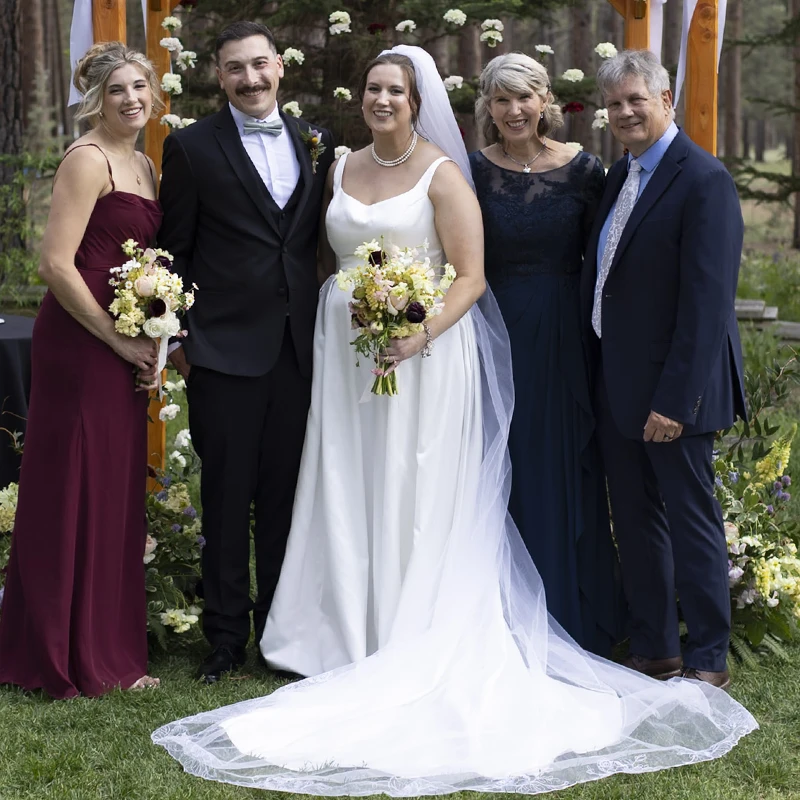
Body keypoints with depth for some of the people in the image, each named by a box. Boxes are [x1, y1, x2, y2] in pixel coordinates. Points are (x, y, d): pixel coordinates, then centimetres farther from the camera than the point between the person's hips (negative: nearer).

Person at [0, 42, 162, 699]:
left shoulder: (143, 165, 15)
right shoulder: (88, 160, -11)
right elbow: (57, 265, -18)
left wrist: (151, 349, 6)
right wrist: (121, 341, -13)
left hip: (125, 350, 9)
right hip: (78, 344, -9)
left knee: (119, 496, 11)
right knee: (74, 496, -1)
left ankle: (110, 653, 21)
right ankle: (68, 662, 8)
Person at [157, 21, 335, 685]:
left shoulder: (317, 144, 10)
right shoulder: (192, 148, -1)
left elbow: (321, 239, 14)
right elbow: (174, 249, 0)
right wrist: (177, 335, -4)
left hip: (299, 348, 3)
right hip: (225, 349, -3)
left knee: (286, 494, 10)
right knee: (227, 497, 3)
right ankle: (227, 636, 12)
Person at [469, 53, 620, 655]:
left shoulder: (583, 170, -1)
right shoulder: (473, 171, 0)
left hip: (565, 338, 0)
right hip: (496, 331, 0)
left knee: (566, 471, 7)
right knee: (504, 474, 6)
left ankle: (571, 617, 20)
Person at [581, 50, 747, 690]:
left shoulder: (703, 180, -15)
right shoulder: (621, 175, 11)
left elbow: (708, 300, -20)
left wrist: (675, 398, -23)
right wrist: (596, 376, 11)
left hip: (670, 386, -8)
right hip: (617, 384, 8)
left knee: (691, 519, 2)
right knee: (635, 520, 14)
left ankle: (708, 659, 13)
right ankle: (654, 649, 25)